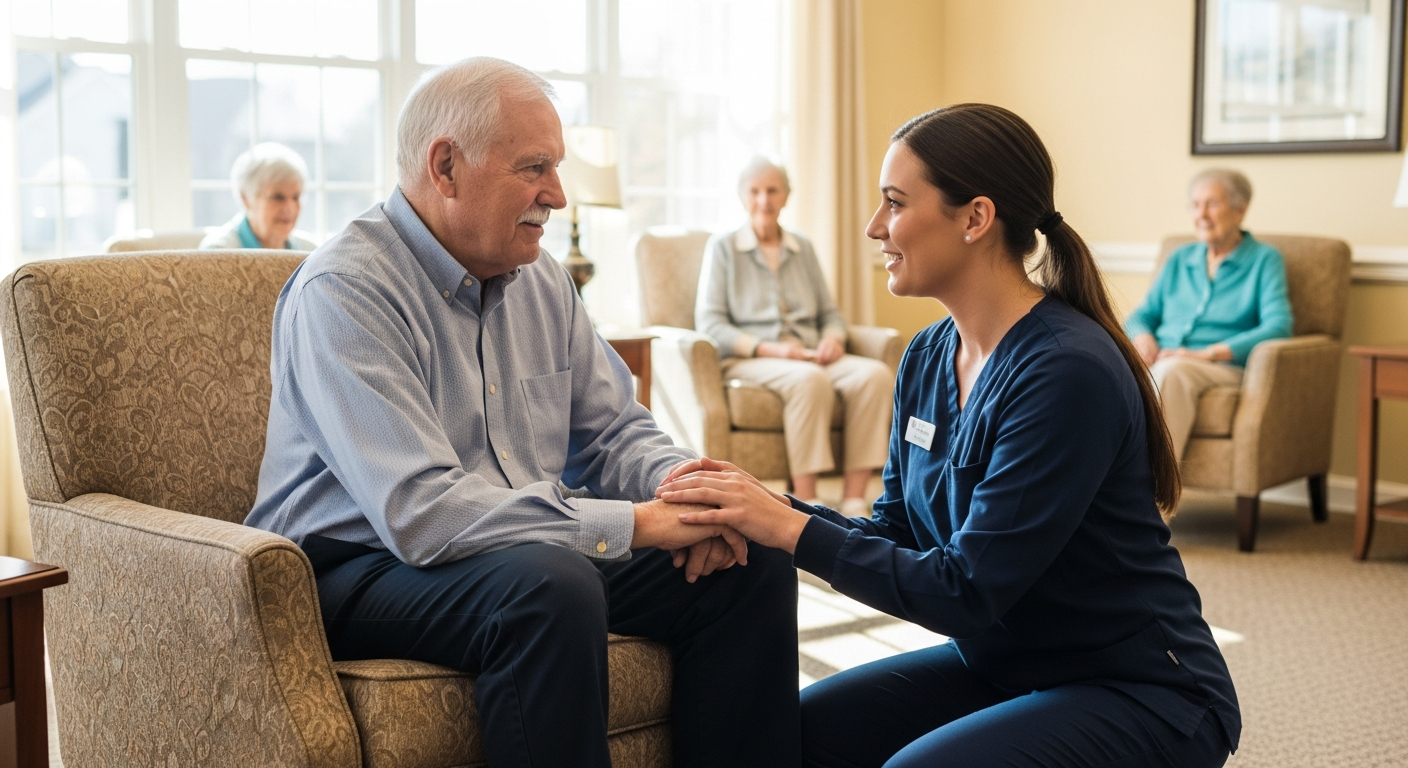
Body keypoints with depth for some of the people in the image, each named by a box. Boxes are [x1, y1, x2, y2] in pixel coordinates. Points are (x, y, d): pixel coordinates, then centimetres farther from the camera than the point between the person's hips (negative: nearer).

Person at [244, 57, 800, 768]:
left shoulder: (541, 280, 7)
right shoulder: (342, 292, -18)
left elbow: (613, 432, 13)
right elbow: (419, 511, -29)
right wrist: (638, 522, -29)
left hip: (538, 548, 8)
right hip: (365, 570, -7)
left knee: (753, 561, -6)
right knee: (550, 583, -36)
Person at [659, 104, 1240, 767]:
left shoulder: (1067, 371, -25)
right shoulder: (926, 358, 1)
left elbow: (968, 592, -25)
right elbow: (898, 534, 4)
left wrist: (792, 528, -24)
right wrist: (765, 506, -11)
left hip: (1138, 692, -7)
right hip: (998, 664, 7)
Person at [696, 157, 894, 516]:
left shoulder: (803, 249, 20)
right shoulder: (723, 247, 6)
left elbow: (830, 313, 21)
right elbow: (709, 323, -3)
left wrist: (833, 338, -4)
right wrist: (768, 348, -16)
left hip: (809, 357, 5)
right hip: (748, 361, -4)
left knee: (875, 374, -27)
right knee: (809, 379, -38)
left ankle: (853, 501, -30)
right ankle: (806, 504, -36)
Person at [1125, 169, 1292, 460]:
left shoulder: (1264, 259, 9)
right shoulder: (1179, 260, 24)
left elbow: (1278, 327, -6)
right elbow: (1141, 315, 24)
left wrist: (1209, 354, -17)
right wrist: (1143, 338, -3)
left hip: (1223, 368, -4)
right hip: (1160, 363, 4)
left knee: (1171, 371, -39)